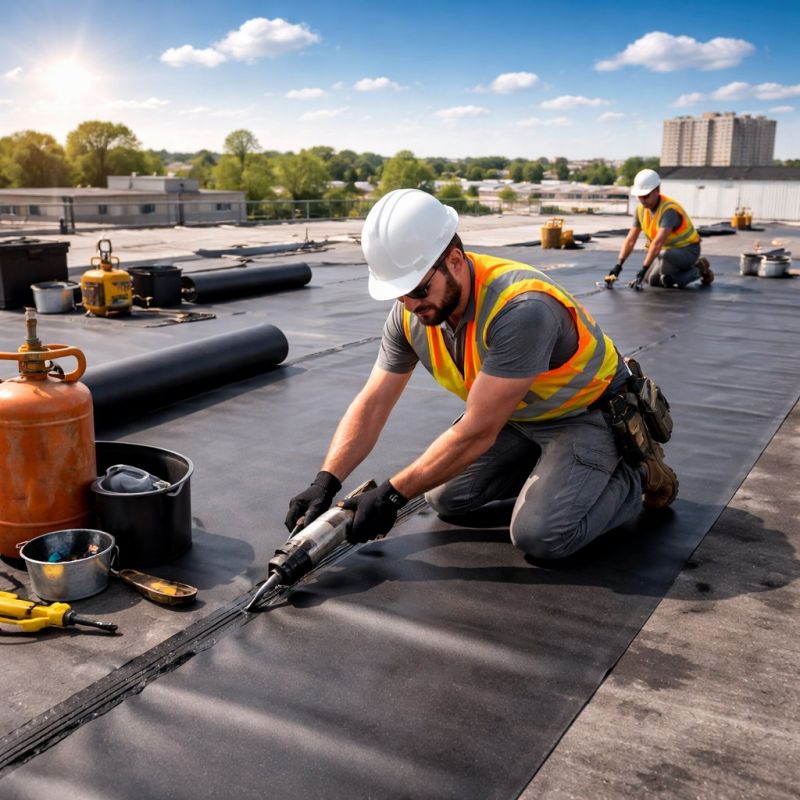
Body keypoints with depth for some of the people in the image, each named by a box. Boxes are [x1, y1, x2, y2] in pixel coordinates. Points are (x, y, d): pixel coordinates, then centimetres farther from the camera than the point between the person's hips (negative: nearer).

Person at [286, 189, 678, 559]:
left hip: (586, 413, -7)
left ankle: (638, 474, 3)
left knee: (540, 535, -24)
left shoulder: (521, 310, -38)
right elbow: (371, 405, -10)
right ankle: (545, 464, 17)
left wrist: (391, 495, -30)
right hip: (515, 413, 7)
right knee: (445, 498, -1)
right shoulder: (410, 312, -14)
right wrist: (326, 483, -23)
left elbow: (477, 433, -35)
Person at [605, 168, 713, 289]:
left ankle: (697, 270, -8)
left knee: (663, 256, -37)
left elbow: (658, 243, -39)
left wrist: (644, 268, -44)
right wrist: (618, 266, -17)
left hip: (688, 250, -8)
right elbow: (630, 240, -6)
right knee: (652, 280, -5)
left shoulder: (669, 210, -30)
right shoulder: (641, 209, -6)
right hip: (668, 249, 8)